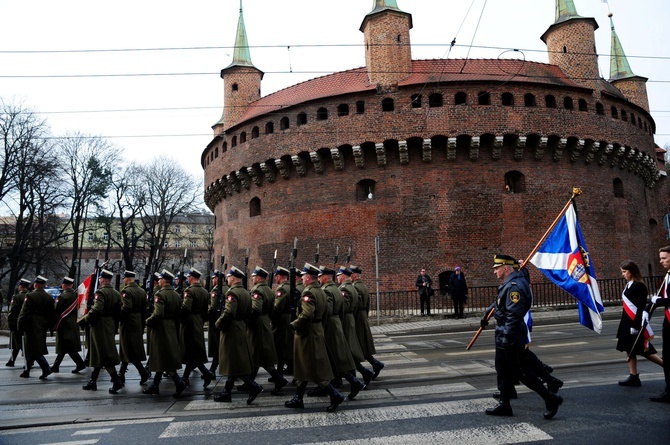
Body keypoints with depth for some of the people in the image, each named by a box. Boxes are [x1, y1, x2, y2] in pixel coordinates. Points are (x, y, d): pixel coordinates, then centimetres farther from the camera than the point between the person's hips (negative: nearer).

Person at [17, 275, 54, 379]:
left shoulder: (30, 296, -11)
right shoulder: (49, 297, 5)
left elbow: (24, 313, -13)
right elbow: (51, 314, 8)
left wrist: (20, 326, -7)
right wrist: (48, 326, 17)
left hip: (32, 327, -6)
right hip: (43, 327, 6)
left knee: (33, 350, -5)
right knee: (32, 350, 17)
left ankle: (46, 368, -18)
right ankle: (27, 371, 25)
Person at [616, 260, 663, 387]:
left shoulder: (639, 286, -15)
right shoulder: (629, 285, 12)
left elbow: (641, 308, -19)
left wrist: (635, 326, -21)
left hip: (635, 323, -9)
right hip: (627, 323, 9)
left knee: (643, 350, -1)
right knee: (630, 350, 9)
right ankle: (633, 377, 14)